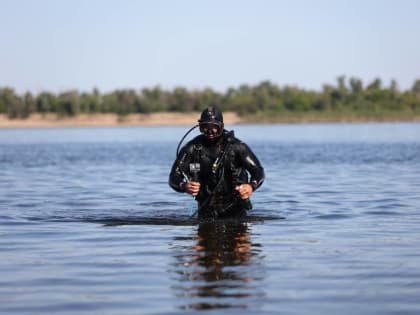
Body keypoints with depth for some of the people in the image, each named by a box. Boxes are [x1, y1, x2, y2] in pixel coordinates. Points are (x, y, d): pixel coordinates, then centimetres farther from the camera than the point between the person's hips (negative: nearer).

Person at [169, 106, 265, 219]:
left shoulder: (236, 146, -8)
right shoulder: (191, 149, -5)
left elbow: (258, 170, -10)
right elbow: (174, 177, -8)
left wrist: (251, 186, -33)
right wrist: (184, 186, -32)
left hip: (234, 206, -1)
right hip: (206, 209, 1)